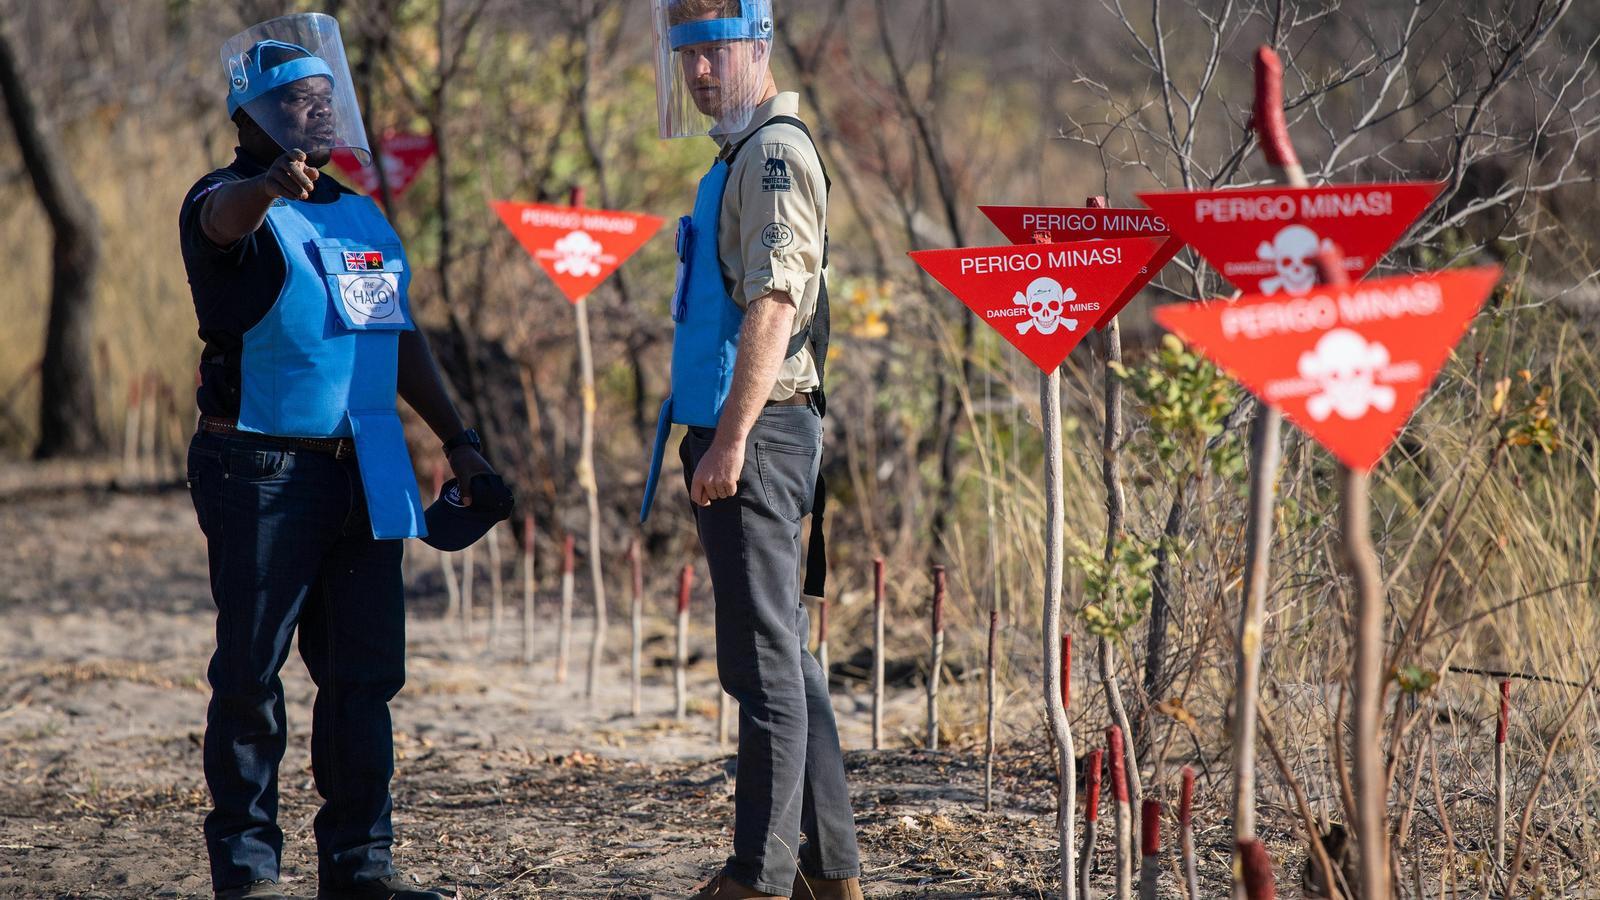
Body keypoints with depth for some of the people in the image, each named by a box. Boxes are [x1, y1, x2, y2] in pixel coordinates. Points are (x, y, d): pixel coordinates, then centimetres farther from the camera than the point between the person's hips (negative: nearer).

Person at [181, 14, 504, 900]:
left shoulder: (362, 216, 17)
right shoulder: (232, 204, -5)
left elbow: (403, 339, 24)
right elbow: (224, 217, -31)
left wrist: (459, 442, 18)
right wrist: (269, 184, -54)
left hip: (365, 470, 6)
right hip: (262, 470, -6)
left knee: (365, 671, 6)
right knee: (249, 673, -1)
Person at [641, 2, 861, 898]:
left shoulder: (776, 151, -12)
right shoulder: (738, 153, 20)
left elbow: (773, 304, -21)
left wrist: (731, 439, -25)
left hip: (758, 430, -11)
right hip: (734, 431, 11)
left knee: (765, 658, -9)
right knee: (786, 656, 13)